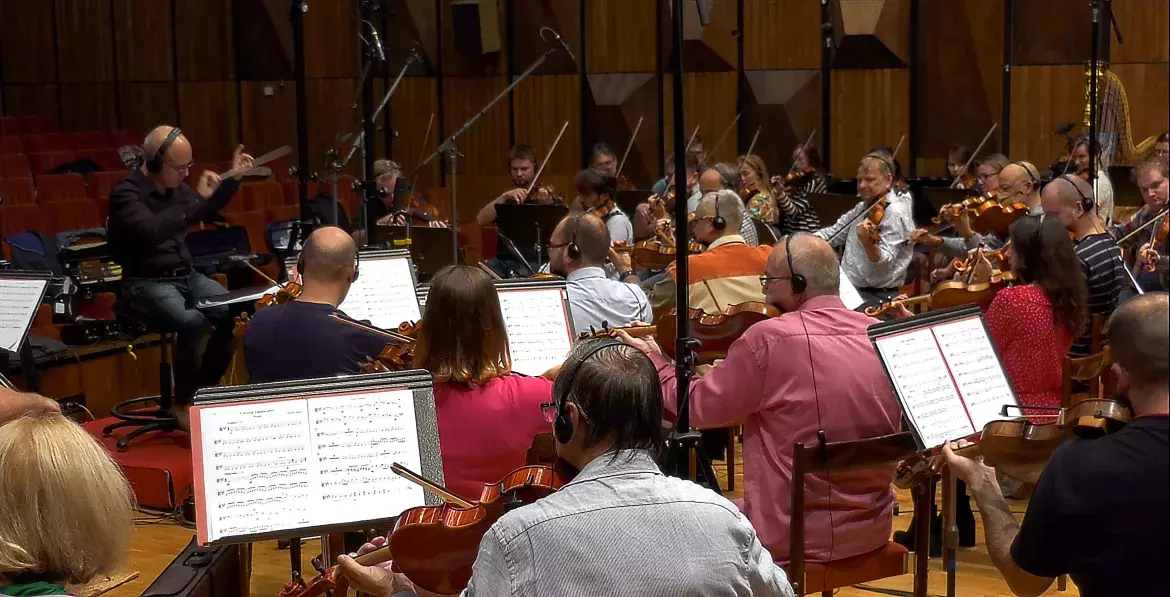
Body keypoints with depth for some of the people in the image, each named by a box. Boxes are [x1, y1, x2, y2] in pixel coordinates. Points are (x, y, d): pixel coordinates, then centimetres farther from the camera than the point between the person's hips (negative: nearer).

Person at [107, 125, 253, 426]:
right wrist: (197, 198, -29)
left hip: (187, 276, 7)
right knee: (193, 321, -34)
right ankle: (184, 402, -13)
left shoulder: (175, 186, 8)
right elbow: (152, 231, -32)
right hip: (146, 283, -7)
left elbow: (207, 212, 28)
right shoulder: (126, 192, -14)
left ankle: (205, 389, 4)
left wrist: (234, 179, 16)